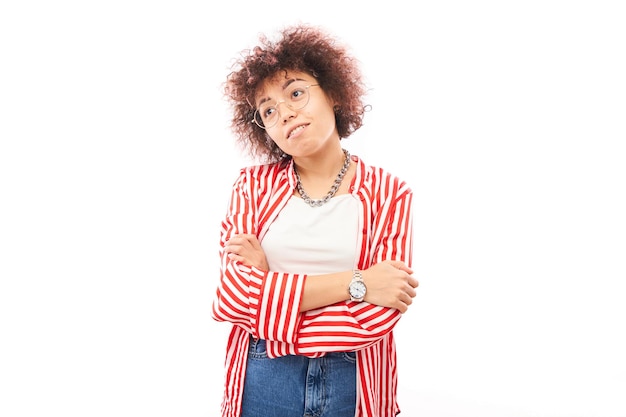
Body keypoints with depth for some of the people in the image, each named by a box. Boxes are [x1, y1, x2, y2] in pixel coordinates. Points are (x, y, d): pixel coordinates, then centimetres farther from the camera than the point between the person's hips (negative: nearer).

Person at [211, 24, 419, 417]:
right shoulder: (255, 184, -1)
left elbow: (379, 316, -14)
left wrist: (269, 284, -12)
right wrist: (353, 283, -18)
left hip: (355, 382, -1)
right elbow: (231, 297, -12)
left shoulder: (389, 193, -5)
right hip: (262, 380, 1)